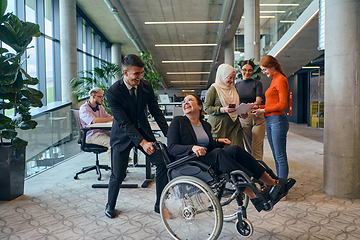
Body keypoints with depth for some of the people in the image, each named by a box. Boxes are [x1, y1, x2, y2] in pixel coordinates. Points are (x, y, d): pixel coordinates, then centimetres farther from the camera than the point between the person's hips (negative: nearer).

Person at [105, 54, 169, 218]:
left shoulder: (146, 86, -8)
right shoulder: (112, 92, -21)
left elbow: (156, 112, -1)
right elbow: (124, 123, -23)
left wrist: (168, 134, -10)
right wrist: (142, 142, -30)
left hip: (143, 130, 4)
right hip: (123, 135, -3)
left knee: (163, 162, -9)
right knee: (118, 175, 2)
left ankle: (159, 205, 8)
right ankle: (110, 206, 33)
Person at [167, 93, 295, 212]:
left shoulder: (206, 125, 19)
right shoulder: (177, 122, 2)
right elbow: (171, 148, -8)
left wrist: (217, 141, 6)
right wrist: (192, 147, -25)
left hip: (207, 161, 6)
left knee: (234, 149, -19)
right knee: (218, 153, -32)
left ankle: (272, 183, -17)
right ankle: (253, 195, -32)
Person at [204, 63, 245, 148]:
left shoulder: (233, 89, 19)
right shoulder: (213, 89, -3)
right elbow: (206, 108, -8)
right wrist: (222, 109, -19)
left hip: (234, 125, 6)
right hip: (219, 125, -6)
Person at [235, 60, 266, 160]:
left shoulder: (257, 83, 2)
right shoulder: (237, 85, 13)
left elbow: (258, 100, -11)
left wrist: (253, 105, -34)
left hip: (257, 118, -3)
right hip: (243, 119, 3)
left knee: (257, 148, -6)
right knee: (249, 148, 10)